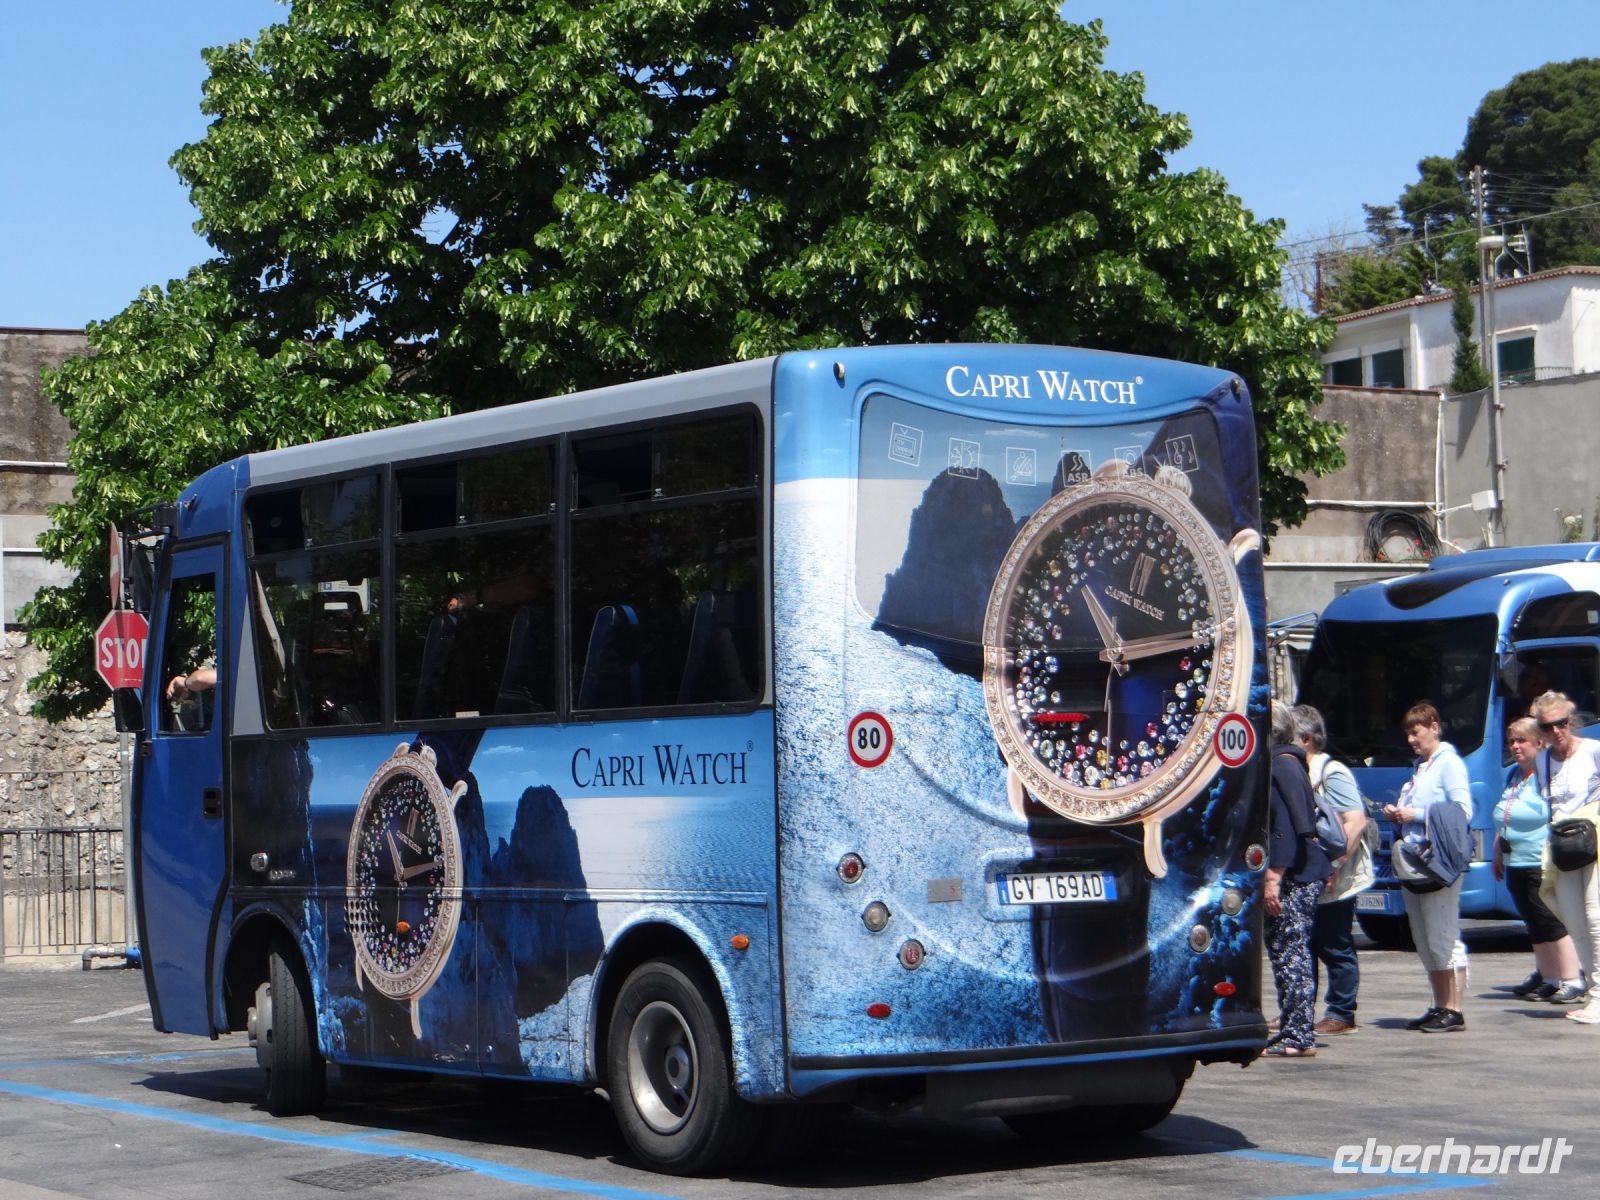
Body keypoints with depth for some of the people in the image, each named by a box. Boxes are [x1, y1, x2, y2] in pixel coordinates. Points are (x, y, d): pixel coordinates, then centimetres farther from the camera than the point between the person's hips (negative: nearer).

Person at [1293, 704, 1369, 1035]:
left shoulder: (1332, 774, -14)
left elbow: (1356, 822, -21)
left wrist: (1334, 868, -24)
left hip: (1334, 883, -9)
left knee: (1336, 949, -1)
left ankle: (1341, 1014, 7)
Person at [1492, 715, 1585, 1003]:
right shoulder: (1513, 775, 17)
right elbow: (1503, 822, 25)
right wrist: (1498, 855, 25)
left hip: (1540, 865, -9)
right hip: (1516, 866, 9)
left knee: (1553, 923, -8)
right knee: (1535, 926, 13)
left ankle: (1572, 981, -5)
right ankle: (1547, 977, 21)